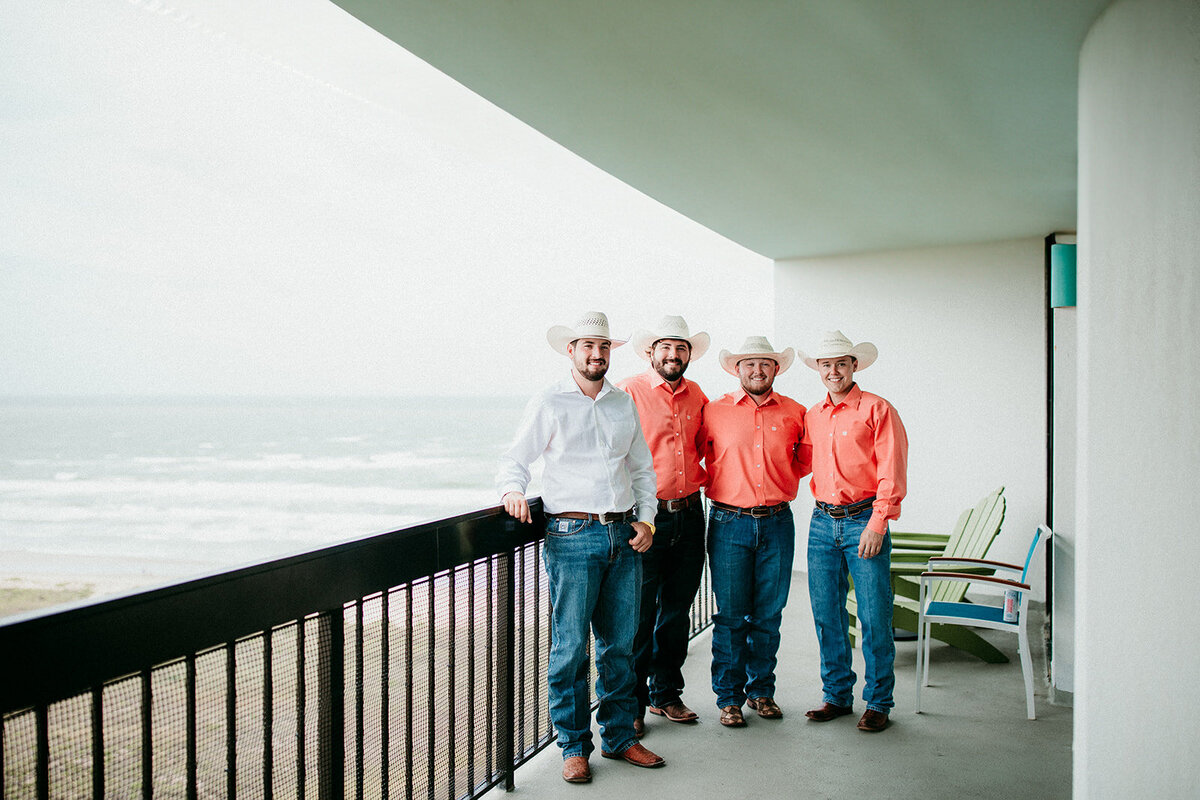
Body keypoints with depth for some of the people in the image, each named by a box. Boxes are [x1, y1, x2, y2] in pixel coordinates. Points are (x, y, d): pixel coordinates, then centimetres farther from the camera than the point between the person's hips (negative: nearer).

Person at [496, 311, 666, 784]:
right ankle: (574, 747, 12)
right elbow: (515, 459, 5)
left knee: (620, 645, 10)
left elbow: (642, 468, 19)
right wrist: (514, 491, -15)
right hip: (572, 536, -4)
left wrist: (646, 519, 8)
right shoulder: (549, 403, 2)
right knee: (570, 648, -2)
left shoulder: (624, 403, 14)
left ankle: (619, 737, 23)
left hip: (623, 536, 4)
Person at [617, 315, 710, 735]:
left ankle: (666, 693, 28)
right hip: (646, 515, -6)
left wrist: (697, 477, 10)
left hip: (689, 513, 6)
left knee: (677, 609, 14)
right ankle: (631, 703, 11)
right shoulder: (628, 392, -6)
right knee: (638, 611, -2)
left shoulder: (697, 396, 11)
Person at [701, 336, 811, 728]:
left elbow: (806, 459, 21)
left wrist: (781, 481, 10)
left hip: (777, 523, 2)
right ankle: (729, 697, 13)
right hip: (729, 523, -2)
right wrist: (722, 484, 7)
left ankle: (761, 690, 24)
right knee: (731, 615, 1)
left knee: (768, 614, 9)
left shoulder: (794, 413, 6)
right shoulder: (714, 412, 0)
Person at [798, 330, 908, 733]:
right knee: (826, 615, 8)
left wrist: (876, 524, -15)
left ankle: (878, 702, 13)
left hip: (863, 521, -5)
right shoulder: (812, 416, 13)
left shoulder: (877, 410, -3)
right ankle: (837, 695, 22)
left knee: (874, 617, -1)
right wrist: (823, 509, 12)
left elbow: (892, 473, -8)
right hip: (822, 522, 5)